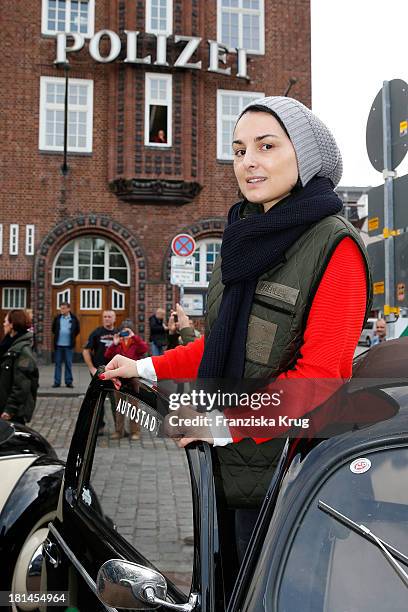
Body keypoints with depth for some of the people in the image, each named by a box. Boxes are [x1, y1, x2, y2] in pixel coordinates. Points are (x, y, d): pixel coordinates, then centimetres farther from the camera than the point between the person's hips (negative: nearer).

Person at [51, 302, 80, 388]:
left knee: (68, 364, 4)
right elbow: (53, 329, 16)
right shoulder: (57, 318, 3)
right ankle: (57, 382, 11)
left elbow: (77, 330, 10)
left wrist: (72, 337, 6)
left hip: (69, 345, -1)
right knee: (58, 364, 6)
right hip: (58, 345, 2)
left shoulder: (73, 319, -1)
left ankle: (69, 382, 11)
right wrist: (57, 336, 10)